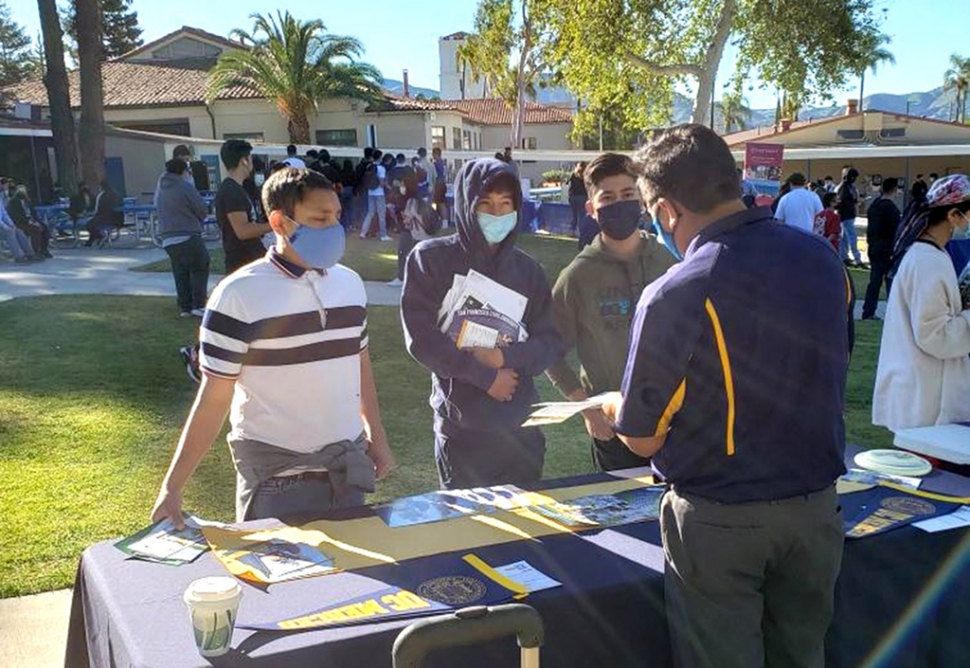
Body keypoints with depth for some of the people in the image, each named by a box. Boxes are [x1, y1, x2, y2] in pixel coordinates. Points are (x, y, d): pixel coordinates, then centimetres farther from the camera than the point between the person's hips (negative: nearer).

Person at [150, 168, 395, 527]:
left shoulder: (350, 283, 3)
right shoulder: (239, 295, -12)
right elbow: (213, 397, -10)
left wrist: (377, 437, 18)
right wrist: (171, 487, -13)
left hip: (346, 465, 5)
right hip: (275, 476, -4)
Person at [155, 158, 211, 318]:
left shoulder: (159, 189, 12)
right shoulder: (185, 187, -9)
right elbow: (203, 209, -8)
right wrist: (197, 220, 13)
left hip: (167, 239, 7)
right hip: (188, 236, -7)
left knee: (180, 273, 11)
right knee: (200, 269, 0)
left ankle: (184, 307, 11)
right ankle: (198, 305, -6)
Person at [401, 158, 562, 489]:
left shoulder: (527, 269, 8)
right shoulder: (431, 258, -3)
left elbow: (551, 341, 5)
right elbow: (421, 338, -11)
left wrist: (505, 357, -12)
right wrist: (486, 376, -10)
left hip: (521, 426, 4)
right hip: (461, 428, -3)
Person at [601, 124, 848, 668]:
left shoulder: (673, 296, -22)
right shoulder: (823, 259, -5)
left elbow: (642, 439, -12)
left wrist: (613, 406, 10)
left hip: (721, 519, -5)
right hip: (816, 502, 5)